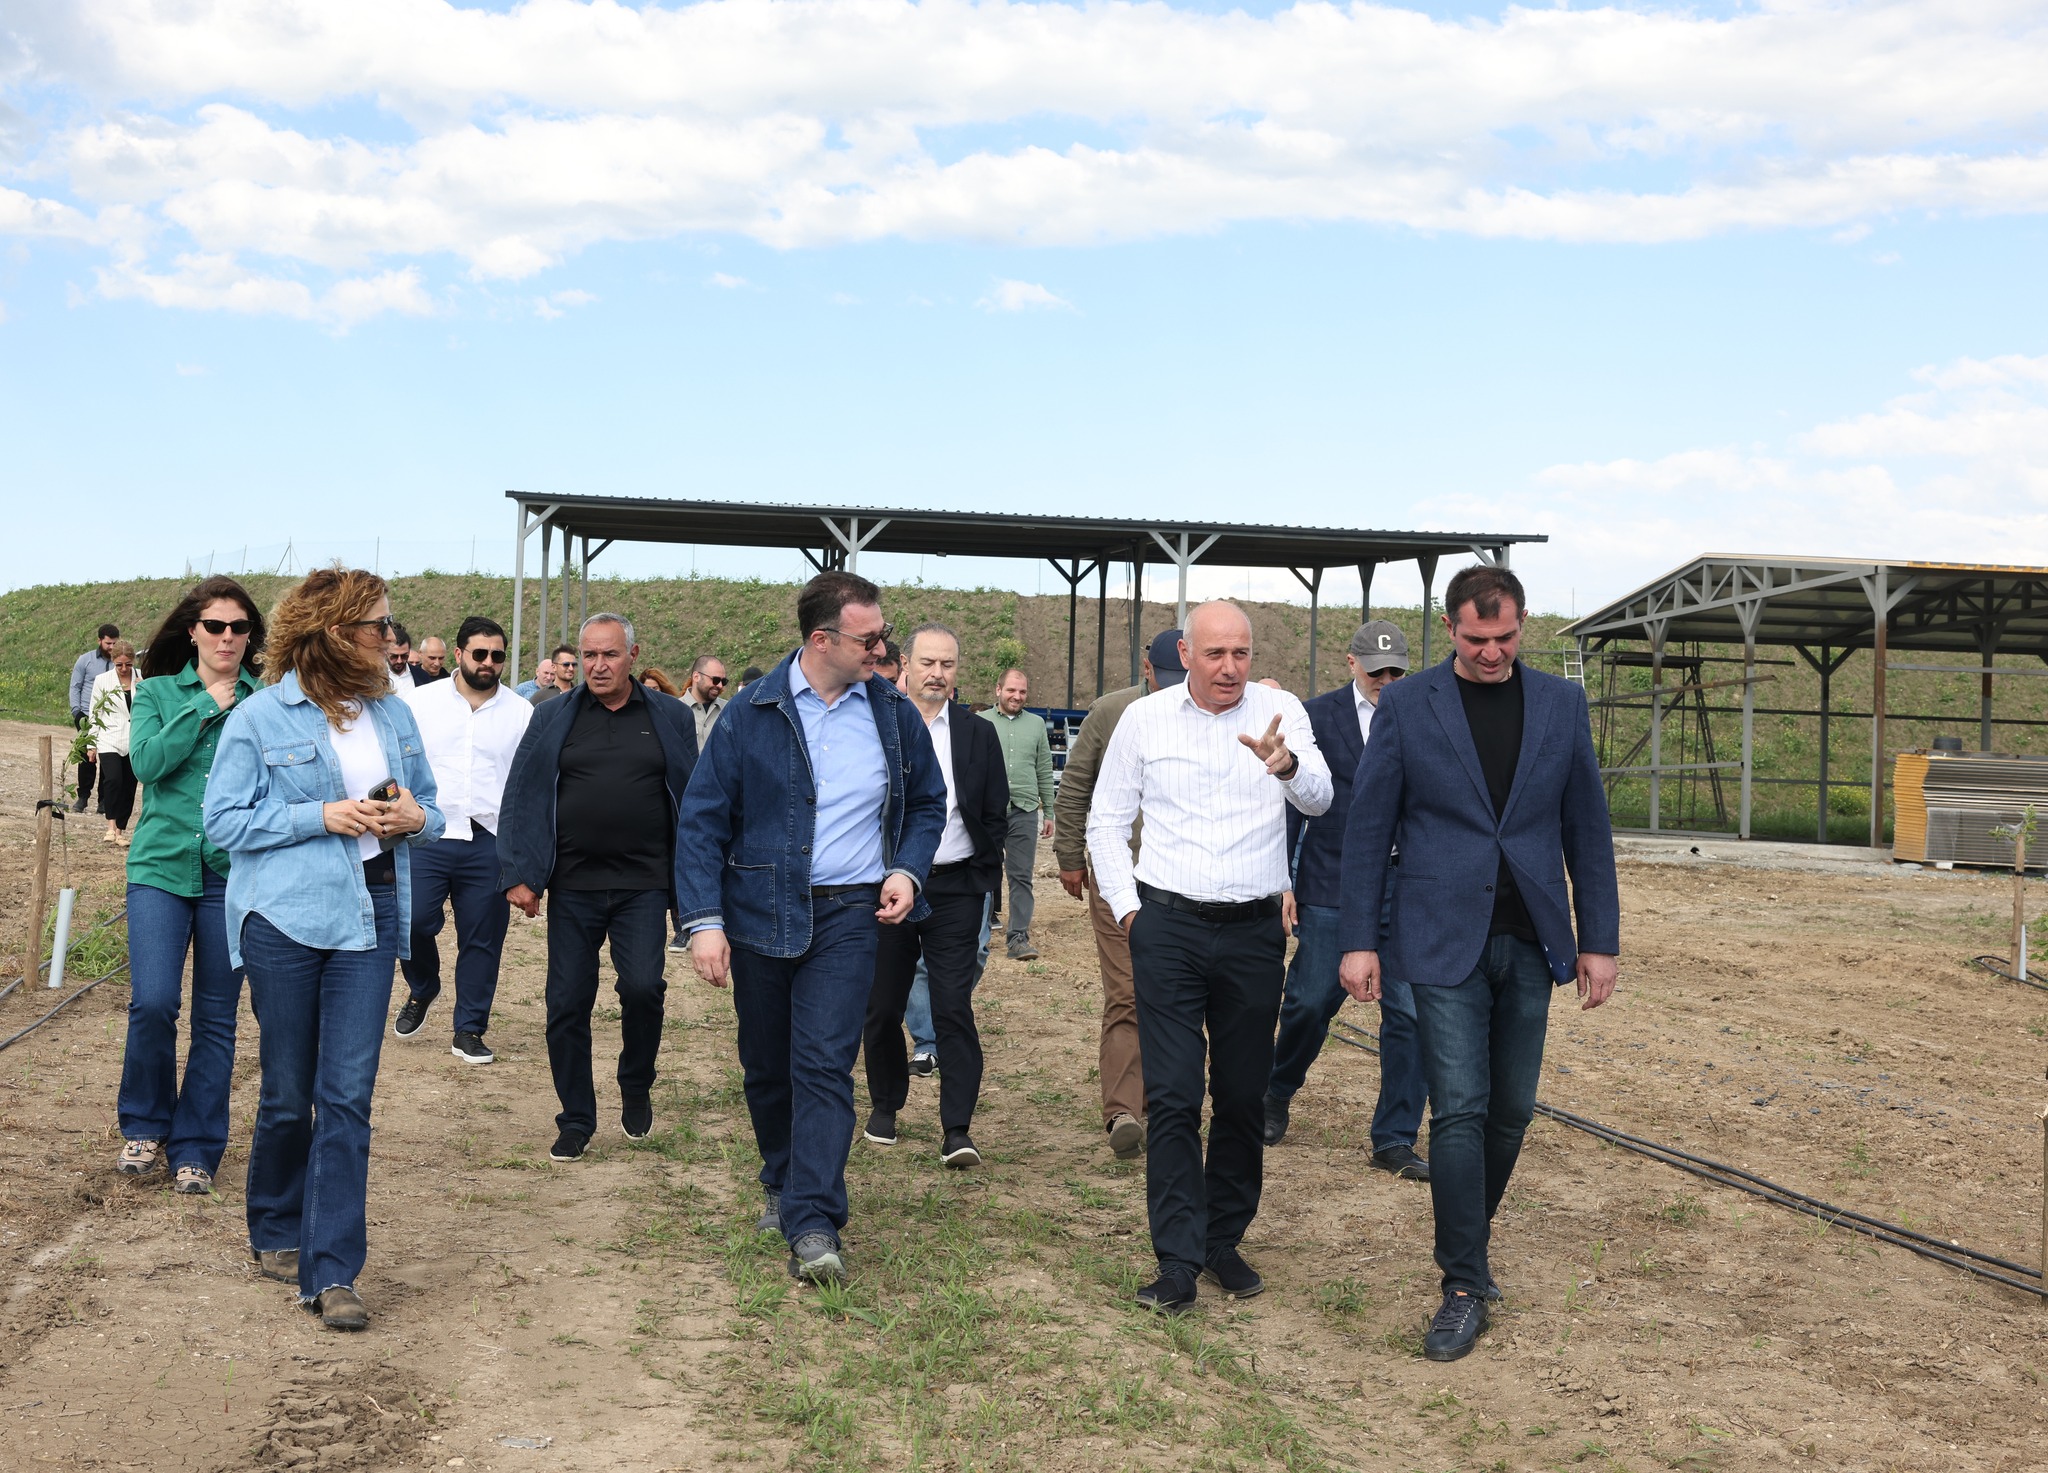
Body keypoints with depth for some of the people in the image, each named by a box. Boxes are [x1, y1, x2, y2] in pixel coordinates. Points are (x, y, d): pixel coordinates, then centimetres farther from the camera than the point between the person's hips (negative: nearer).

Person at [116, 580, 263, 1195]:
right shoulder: (157, 692, 7)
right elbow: (146, 762, -10)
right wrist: (206, 708, -9)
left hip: (234, 873, 1)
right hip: (162, 864, 0)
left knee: (216, 1017, 5)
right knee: (153, 1003, -12)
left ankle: (195, 1148, 18)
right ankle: (145, 1126, 14)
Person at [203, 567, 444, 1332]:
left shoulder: (393, 713, 8)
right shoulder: (260, 717, -5)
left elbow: (427, 805, 17)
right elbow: (224, 821, -6)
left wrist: (416, 819, -7)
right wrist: (321, 817, -16)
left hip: (370, 916, 3)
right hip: (284, 918, -3)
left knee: (348, 1096, -4)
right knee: (288, 1094, 9)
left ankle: (331, 1272, -1)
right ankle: (276, 1230, 34)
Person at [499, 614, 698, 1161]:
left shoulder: (670, 718, 7)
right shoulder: (553, 718, 7)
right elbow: (522, 797, 4)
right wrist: (519, 874, -5)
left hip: (644, 884, -1)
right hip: (573, 885, 1)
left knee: (643, 987, -15)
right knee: (567, 1003, 3)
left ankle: (636, 1085, 14)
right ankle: (575, 1121, 18)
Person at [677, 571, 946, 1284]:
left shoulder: (894, 714, 2)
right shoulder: (751, 713, -5)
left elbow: (928, 804, 16)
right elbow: (702, 818, -5)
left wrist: (908, 870, -2)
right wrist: (703, 920, -13)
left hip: (849, 913, 0)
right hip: (760, 912, 0)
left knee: (824, 1063, -12)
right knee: (766, 1065, 12)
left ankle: (813, 1224, -12)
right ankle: (783, 1183, 35)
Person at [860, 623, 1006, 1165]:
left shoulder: (979, 735, 7)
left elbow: (995, 815, 9)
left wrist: (984, 880, 3)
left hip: (955, 890, 0)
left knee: (954, 1008, -7)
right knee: (882, 1007, 10)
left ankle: (956, 1130, -5)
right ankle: (885, 1106, 30)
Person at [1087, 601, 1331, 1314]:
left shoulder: (1280, 713, 1)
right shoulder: (1144, 719, 3)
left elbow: (1319, 798, -14)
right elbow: (1106, 820, 11)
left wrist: (1286, 765, -36)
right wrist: (1127, 907, 2)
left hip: (1254, 931, 1)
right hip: (1169, 927, -1)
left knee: (1243, 1096, 9)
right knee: (1172, 1097, -5)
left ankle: (1225, 1241, 24)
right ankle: (1178, 1261, 0)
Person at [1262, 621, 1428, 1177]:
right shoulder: (1317, 716, 1)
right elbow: (1290, 800, 2)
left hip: (1405, 892, 2)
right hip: (1330, 890, -1)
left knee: (1408, 1015, -2)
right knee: (1311, 1002, 4)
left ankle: (1394, 1141, 9)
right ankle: (1277, 1093, 32)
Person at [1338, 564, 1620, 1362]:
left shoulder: (1561, 705, 6)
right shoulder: (1407, 705, -2)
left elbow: (1587, 828, 9)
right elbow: (1368, 826, -1)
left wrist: (1599, 940, 5)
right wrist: (1358, 940, -5)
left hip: (1529, 942, 3)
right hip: (1444, 940, -3)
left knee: (1511, 1109, 11)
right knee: (1460, 1111, -7)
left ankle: (1471, 1240, 33)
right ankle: (1464, 1287, 2)